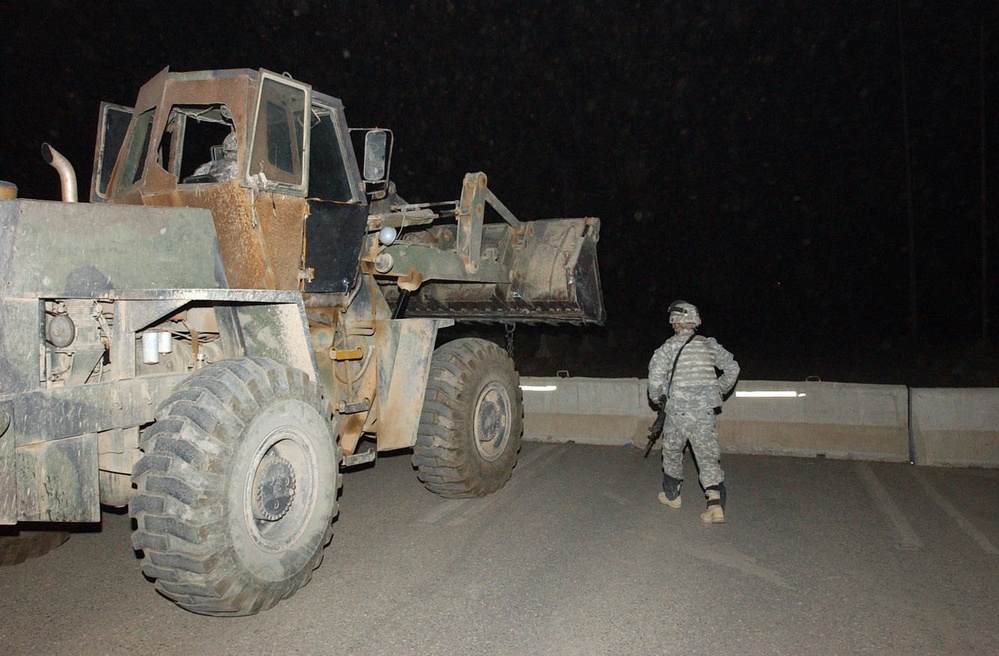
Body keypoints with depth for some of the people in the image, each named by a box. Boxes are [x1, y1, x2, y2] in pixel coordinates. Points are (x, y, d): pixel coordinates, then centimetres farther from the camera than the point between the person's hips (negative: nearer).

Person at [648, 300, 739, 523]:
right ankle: (716, 502, -11)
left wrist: (657, 398, 9)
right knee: (708, 456, 3)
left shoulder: (667, 348, -4)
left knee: (672, 452, 18)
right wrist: (720, 390, 25)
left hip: (677, 410, -2)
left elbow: (655, 378, -10)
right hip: (704, 412, 2)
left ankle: (672, 495, 32)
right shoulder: (709, 345, 7)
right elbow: (732, 367, 12)